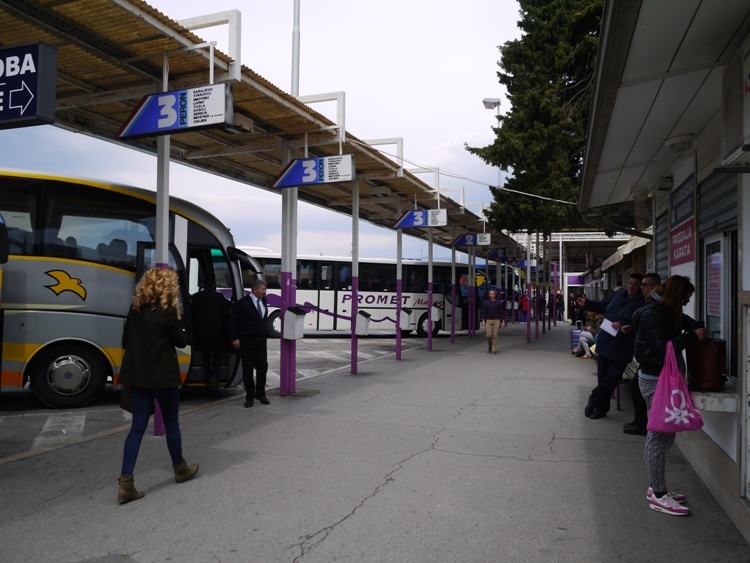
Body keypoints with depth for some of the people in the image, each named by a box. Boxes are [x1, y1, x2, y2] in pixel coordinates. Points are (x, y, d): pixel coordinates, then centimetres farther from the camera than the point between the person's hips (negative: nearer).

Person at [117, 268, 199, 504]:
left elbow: (126, 340, 10)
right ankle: (180, 469, 30)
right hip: (163, 376, -5)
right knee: (171, 423, 12)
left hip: (137, 375, 5)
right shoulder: (168, 311, -14)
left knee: (137, 426, 6)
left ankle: (126, 483, -2)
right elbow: (181, 341, -5)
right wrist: (178, 317, -1)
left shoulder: (135, 309, 5)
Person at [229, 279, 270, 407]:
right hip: (247, 341, -5)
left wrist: (266, 335, 9)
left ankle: (260, 394, 19)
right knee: (248, 369, 4)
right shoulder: (243, 303, -10)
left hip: (261, 340, 5)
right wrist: (235, 338, -11)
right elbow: (232, 320, -8)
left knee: (262, 367, 5)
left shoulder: (263, 301, 6)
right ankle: (250, 396, 15)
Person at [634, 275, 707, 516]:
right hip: (656, 381, -10)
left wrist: (695, 327, 4)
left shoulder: (667, 313, 11)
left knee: (663, 435, 14)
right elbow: (663, 350, -24)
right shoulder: (653, 315, -17)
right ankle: (658, 496, 1)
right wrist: (692, 336, -19)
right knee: (659, 436, -5)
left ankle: (656, 487, 24)